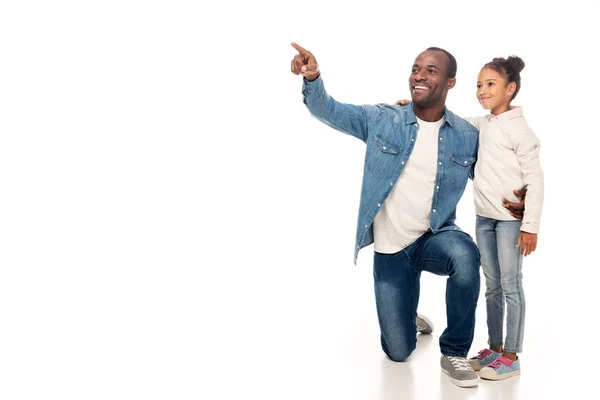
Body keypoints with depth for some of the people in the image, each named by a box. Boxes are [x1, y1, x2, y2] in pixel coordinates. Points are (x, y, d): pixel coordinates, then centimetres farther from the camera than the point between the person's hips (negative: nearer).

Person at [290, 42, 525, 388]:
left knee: (465, 254, -38)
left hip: (435, 238, 0)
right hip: (389, 250, 0)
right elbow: (328, 110, -11)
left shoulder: (468, 137, -3)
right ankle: (408, 319, 45)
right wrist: (312, 78, -32)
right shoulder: (382, 120, -6)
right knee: (398, 352, 5)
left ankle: (455, 352, -14)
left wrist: (514, 202, -12)